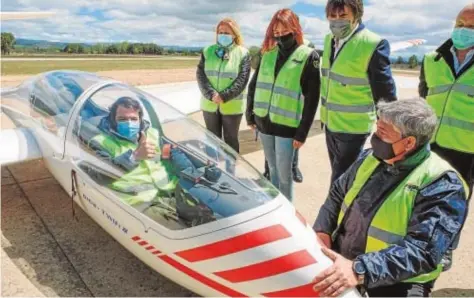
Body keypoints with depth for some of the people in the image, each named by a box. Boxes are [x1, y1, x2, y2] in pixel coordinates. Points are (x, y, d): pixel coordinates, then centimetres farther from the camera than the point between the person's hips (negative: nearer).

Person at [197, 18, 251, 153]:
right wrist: (211, 94, -17)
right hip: (210, 104, 3)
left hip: (232, 106, -3)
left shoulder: (243, 53, -2)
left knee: (231, 140, 9)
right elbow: (200, 75, -2)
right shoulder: (208, 51, 6)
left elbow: (242, 79, -11)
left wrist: (224, 96, -20)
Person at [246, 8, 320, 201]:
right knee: (272, 169, 17)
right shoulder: (267, 53, 7)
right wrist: (250, 115, 10)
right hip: (264, 122, 5)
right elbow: (253, 86, 14)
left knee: (284, 173, 2)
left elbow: (312, 98, -8)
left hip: (287, 126, -5)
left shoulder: (308, 56, -7)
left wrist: (302, 132, -10)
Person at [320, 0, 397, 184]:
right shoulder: (329, 40, 4)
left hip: (353, 127, -7)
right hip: (330, 123, 7)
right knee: (339, 175, 21)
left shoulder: (374, 45, -19)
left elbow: (385, 92, -14)